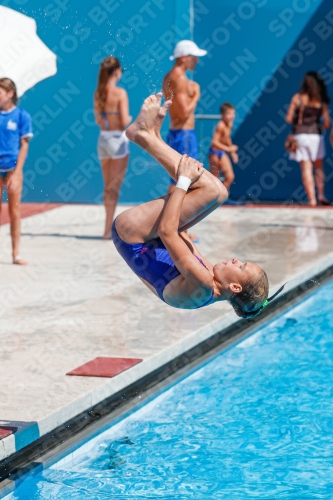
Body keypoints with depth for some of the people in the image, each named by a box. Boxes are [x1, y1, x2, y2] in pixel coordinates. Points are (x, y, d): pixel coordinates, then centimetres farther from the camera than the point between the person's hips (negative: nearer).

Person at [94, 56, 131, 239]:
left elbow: (98, 120, 9)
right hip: (118, 139, -6)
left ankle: (110, 226, 19)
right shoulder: (120, 93, -13)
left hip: (103, 138, 6)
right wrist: (130, 118, 4)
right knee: (114, 187, -2)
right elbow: (124, 121, -16)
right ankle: (108, 229, -5)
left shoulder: (98, 93, 4)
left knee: (108, 186, 15)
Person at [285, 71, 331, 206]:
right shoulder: (321, 101, 0)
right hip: (315, 135, 0)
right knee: (319, 167, 15)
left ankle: (312, 199, -2)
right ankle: (321, 195, 4)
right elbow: (327, 123, -3)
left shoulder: (297, 98, -2)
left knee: (306, 169, 3)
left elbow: (288, 119, -4)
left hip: (299, 135, 0)